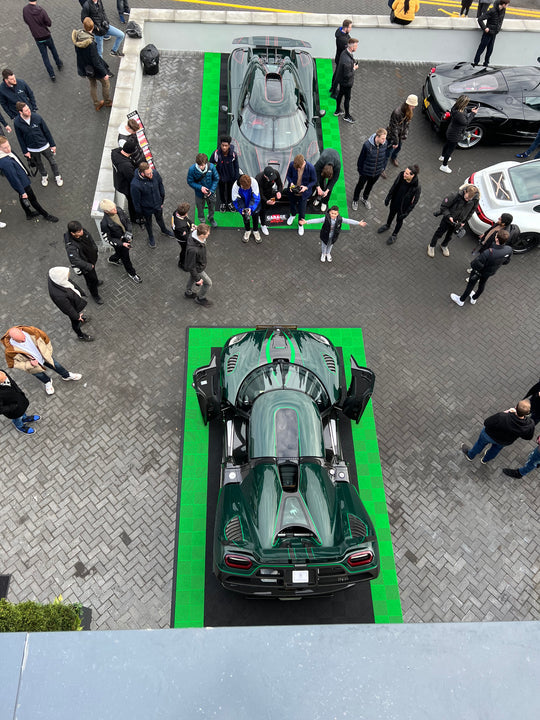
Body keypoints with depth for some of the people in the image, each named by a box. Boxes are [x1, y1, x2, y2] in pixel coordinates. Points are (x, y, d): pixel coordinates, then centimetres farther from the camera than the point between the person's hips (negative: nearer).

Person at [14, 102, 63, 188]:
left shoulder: (37, 117, -20)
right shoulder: (17, 123, -20)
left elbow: (46, 131, -8)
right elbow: (20, 138, -7)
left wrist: (52, 144, -3)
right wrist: (25, 151, -3)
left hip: (44, 146, 0)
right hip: (32, 149, 1)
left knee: (52, 162, 16)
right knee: (39, 164, 23)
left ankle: (57, 176, 43)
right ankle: (44, 176, 51)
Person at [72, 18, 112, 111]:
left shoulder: (77, 37, -14)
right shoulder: (90, 43, -35)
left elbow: (77, 53, 3)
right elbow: (96, 61, -28)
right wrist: (104, 73, -17)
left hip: (85, 67, 7)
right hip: (94, 68, -7)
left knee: (92, 85, 27)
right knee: (105, 83, 21)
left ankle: (96, 105, 43)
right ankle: (107, 102, 40)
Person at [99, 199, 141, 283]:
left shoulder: (119, 210, -19)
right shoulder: (104, 223, -34)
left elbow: (128, 221, -3)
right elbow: (108, 238, -22)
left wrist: (129, 232, -19)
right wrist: (122, 244, -29)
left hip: (126, 238, 6)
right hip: (118, 242, -6)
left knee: (121, 253, 33)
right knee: (125, 258, 17)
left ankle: (112, 259, 66)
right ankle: (132, 273, 45)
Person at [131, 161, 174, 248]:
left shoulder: (155, 173, -25)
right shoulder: (135, 184, -38)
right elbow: (136, 201, -22)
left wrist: (162, 201, 6)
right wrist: (140, 213, -10)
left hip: (158, 204, 3)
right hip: (146, 208, -3)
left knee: (160, 218, 32)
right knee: (148, 222, 26)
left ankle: (164, 230, 63)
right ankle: (151, 237, 55)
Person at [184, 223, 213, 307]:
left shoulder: (196, 234, -21)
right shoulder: (193, 249, -46)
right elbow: (191, 266, -33)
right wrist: (197, 279, -21)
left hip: (201, 262, 8)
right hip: (197, 268, -8)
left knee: (192, 277, 32)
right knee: (208, 283, 13)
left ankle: (188, 292, 60)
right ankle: (200, 299, 40)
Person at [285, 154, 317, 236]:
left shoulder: (310, 168, -29)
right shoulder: (291, 164, -25)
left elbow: (314, 181, -13)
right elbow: (288, 175, -5)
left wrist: (306, 187, -30)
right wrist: (291, 183, -25)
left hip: (303, 192, -2)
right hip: (293, 190, 3)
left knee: (302, 209, 13)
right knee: (292, 204, 29)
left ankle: (301, 224, 44)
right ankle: (293, 215, 65)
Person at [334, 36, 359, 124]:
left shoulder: (345, 52, -9)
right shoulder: (347, 60, -38)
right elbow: (347, 75, -32)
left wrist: (353, 64, -4)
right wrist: (354, 69, -18)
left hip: (341, 80, 9)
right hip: (346, 82, -9)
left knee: (340, 94, 26)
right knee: (347, 98, 11)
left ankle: (338, 111, 47)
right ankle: (347, 116, 31)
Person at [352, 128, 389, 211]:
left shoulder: (385, 144, -18)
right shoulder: (367, 144, -31)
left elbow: (386, 157, 0)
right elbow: (361, 158, -17)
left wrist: (383, 168, 8)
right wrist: (359, 170, -7)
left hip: (377, 172, 4)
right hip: (366, 172, -4)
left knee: (370, 186, 29)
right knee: (360, 186, 21)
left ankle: (365, 198, 57)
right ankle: (355, 200, 49)